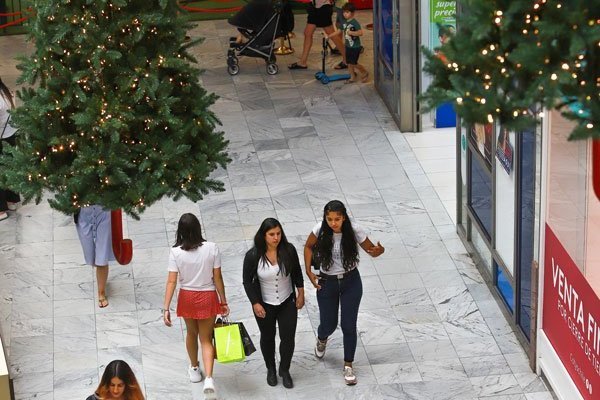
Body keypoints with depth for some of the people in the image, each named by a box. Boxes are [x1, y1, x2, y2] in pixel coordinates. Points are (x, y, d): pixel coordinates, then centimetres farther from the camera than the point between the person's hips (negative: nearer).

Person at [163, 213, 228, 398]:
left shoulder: (176, 252, -15)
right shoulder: (212, 248, -15)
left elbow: (171, 281, -16)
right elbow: (217, 278, -9)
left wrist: (166, 308, -13)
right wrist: (223, 302, 2)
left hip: (187, 298, 1)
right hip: (207, 298, -1)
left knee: (192, 333, 26)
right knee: (206, 338, 9)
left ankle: (194, 369, 46)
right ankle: (209, 378, -10)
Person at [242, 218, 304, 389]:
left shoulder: (288, 250, -16)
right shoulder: (253, 256, -21)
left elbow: (297, 273, 0)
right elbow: (247, 281, -11)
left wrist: (301, 294, 4)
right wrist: (255, 304, -15)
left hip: (287, 302, 1)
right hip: (264, 304, -1)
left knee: (288, 337, 4)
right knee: (267, 337, 16)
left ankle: (284, 370, 27)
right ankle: (270, 369, 39)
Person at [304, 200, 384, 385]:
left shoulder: (354, 231, -19)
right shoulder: (320, 230, -19)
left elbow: (371, 250, -9)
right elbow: (308, 246, 0)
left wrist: (379, 250, -33)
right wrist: (308, 271, -7)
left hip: (351, 282, 0)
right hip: (327, 283, 1)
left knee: (349, 326, 3)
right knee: (329, 324, 12)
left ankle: (348, 366, 21)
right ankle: (321, 339, 51)